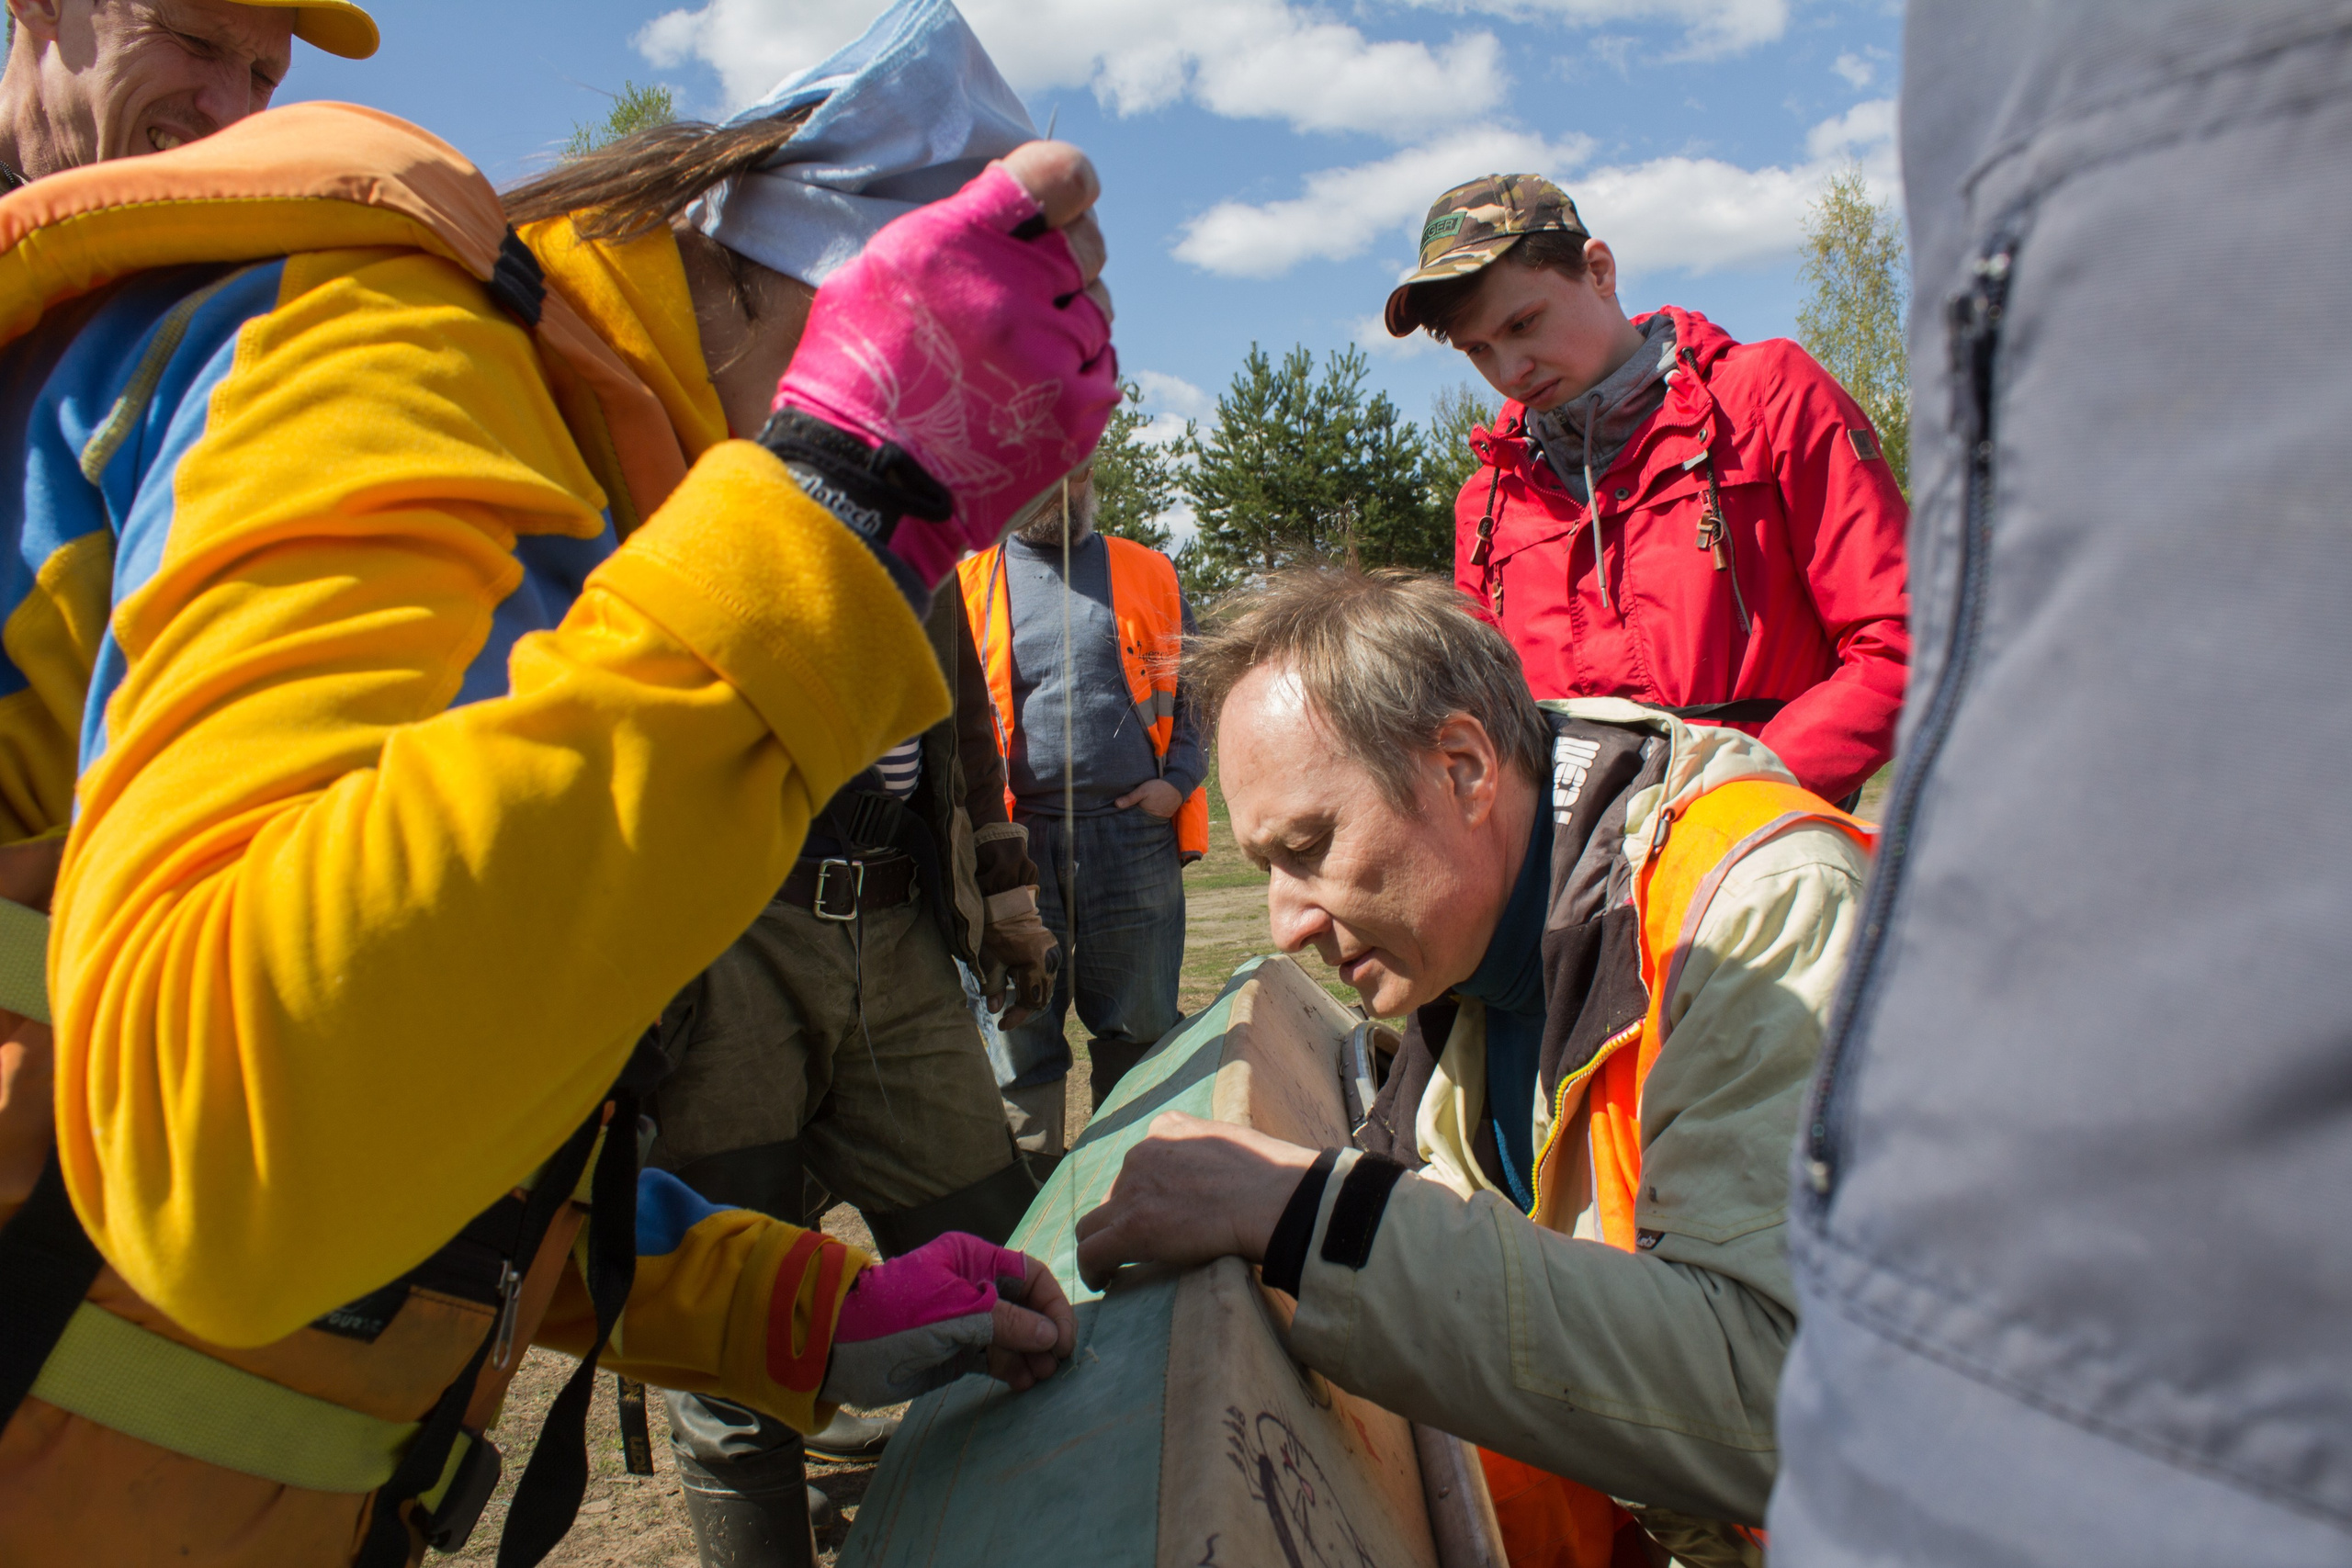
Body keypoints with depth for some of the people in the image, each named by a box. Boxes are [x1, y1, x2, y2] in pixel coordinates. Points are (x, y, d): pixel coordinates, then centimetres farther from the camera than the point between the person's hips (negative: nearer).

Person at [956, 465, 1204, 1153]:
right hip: (1018, 844, 0)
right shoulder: (969, 582, 10)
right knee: (1019, 1029, 7)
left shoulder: (1149, 573, 13)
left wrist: (1178, 779, 0)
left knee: (1140, 1028, 9)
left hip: (1134, 834, 1)